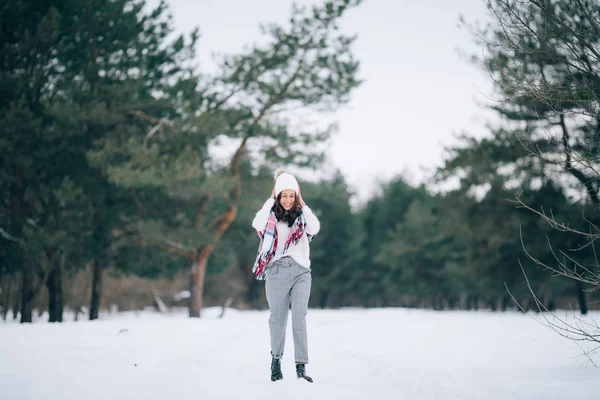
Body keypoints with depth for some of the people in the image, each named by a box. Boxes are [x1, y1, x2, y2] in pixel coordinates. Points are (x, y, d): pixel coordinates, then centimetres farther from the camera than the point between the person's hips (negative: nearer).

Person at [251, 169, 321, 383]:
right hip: (277, 271, -1)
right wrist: (271, 200, -7)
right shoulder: (270, 215, 5)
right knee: (277, 318, 4)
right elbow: (257, 224, -17)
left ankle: (301, 365, -8)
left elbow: (315, 228, -10)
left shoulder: (301, 216, 10)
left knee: (300, 319, -6)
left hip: (301, 271, 1)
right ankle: (276, 359, 21)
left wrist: (301, 203, -2)